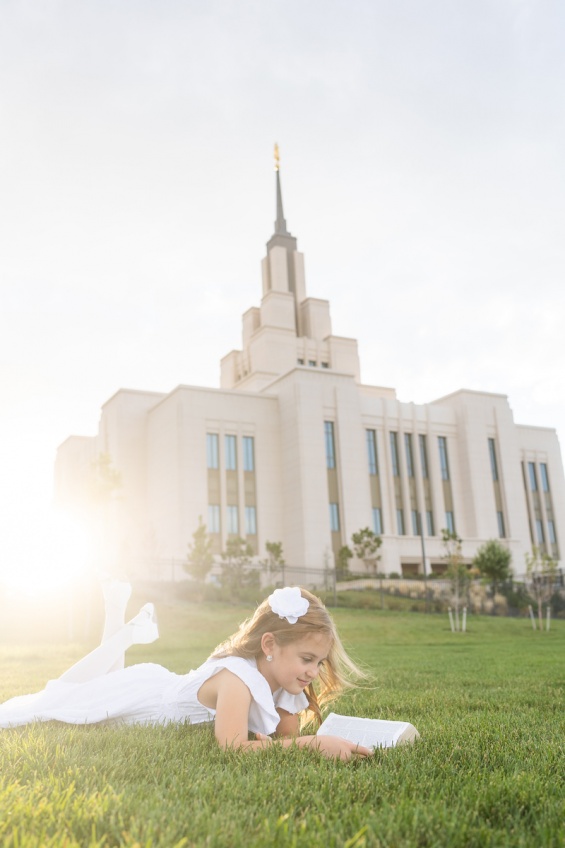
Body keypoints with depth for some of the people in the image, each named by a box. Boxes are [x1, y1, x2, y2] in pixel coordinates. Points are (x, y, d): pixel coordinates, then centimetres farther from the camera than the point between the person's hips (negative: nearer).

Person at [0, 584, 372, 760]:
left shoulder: (286, 687, -14)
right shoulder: (238, 676, -40)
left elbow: (287, 734, -4)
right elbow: (233, 747, -47)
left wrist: (272, 742, -29)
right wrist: (313, 743, -51)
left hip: (168, 687, 7)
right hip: (141, 693, -7)